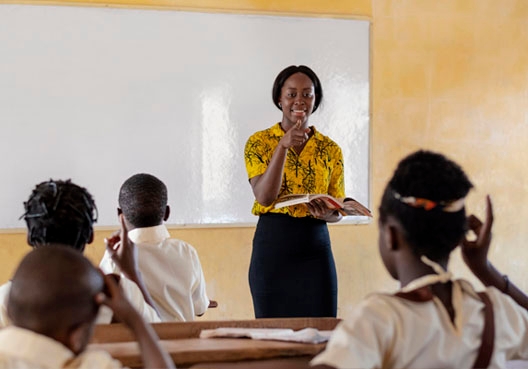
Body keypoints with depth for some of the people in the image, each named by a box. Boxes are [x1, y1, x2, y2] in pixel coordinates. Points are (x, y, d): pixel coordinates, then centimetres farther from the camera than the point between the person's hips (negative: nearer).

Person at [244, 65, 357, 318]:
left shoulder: (331, 150, 6)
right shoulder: (259, 142, 0)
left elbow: (338, 210, 9)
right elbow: (264, 197, -13)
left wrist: (326, 213, -15)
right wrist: (283, 146, -21)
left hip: (315, 249, 2)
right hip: (271, 246, -2)